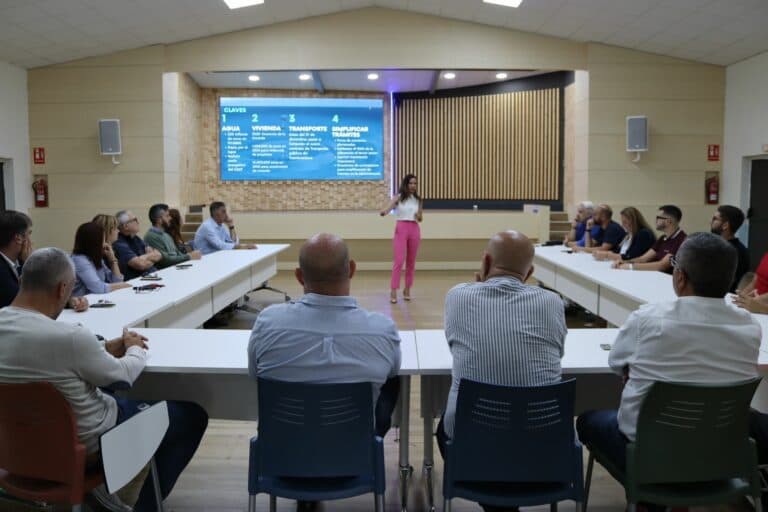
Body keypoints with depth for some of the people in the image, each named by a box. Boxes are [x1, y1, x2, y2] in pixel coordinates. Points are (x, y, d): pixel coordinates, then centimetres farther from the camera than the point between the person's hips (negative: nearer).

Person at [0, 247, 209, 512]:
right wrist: (135, 349, 5)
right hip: (84, 443, -8)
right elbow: (123, 376, -15)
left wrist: (107, 347, 5)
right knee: (192, 415, 6)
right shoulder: (69, 336, -33)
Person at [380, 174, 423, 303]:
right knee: (399, 260, -10)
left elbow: (420, 219, 15)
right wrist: (383, 212, -40)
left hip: (414, 229, 4)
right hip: (401, 228, -4)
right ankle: (393, 291, -8)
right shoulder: (398, 198, -1)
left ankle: (407, 289, 20)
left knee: (411, 261, 9)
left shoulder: (418, 200, 10)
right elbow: (388, 208, -17)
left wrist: (419, 215, -9)